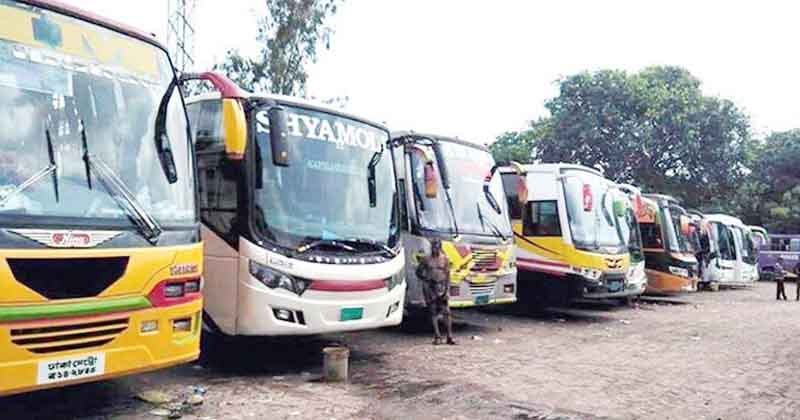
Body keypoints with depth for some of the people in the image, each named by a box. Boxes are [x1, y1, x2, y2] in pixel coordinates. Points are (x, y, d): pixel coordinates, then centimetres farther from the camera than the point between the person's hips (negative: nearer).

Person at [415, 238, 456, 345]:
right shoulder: (426, 259, 5)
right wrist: (425, 279, -6)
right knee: (433, 312, 2)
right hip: (429, 287, 0)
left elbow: (447, 275, 4)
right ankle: (437, 336, 6)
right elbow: (418, 272, 11)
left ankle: (450, 336, -3)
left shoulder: (444, 259, 5)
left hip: (441, 286, 0)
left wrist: (447, 290, -4)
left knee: (446, 312, -6)